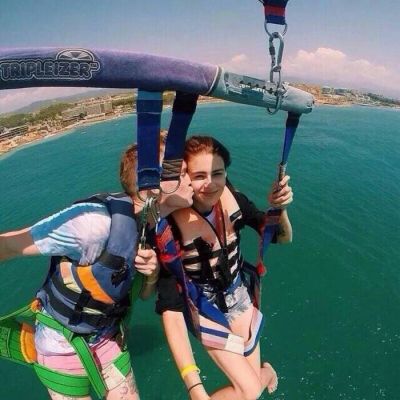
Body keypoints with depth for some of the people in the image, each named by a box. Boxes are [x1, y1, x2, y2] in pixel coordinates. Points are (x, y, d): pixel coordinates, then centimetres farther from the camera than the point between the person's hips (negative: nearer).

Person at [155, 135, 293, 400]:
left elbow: (283, 238, -5)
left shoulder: (232, 200, -18)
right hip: (206, 311, -3)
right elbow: (170, 309, -29)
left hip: (241, 299, 3)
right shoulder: (169, 228, -30)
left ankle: (264, 371, 49)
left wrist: (280, 209, -28)